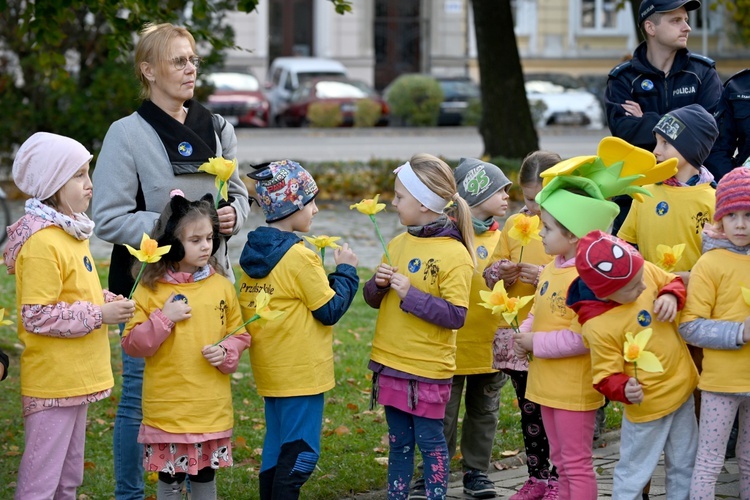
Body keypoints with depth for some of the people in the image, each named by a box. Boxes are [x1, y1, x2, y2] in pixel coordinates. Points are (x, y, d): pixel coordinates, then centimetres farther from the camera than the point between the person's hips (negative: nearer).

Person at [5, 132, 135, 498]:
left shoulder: (71, 232, 12)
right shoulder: (41, 243, -19)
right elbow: (36, 316, -23)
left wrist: (107, 301, 4)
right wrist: (99, 314, -19)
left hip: (75, 380, 10)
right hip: (52, 382, -10)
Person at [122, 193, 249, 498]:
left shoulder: (221, 287, 2)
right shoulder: (150, 290, -5)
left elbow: (239, 334, 10)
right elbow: (132, 345, -6)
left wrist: (226, 353, -10)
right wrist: (163, 318, -17)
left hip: (211, 407, 2)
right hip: (167, 408, -2)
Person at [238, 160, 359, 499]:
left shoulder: (252, 254, 5)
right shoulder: (300, 258, -18)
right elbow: (330, 310, -14)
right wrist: (345, 270, 0)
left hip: (269, 371, 8)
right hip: (302, 374, -8)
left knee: (276, 448, 16)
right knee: (300, 454, -3)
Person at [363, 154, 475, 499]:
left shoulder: (454, 255, -14)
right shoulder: (398, 244, 7)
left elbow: (456, 316, -20)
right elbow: (374, 299, 16)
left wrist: (410, 294, -23)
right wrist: (379, 284, -6)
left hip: (427, 369, -7)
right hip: (390, 364, 7)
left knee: (430, 443, 3)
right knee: (399, 443, 15)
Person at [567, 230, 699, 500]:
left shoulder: (644, 270, -14)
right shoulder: (598, 327, -30)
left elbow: (674, 282, 5)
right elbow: (607, 375, -21)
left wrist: (670, 296, -17)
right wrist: (623, 390, -41)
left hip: (682, 387, 7)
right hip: (647, 404, -6)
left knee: (683, 465, 21)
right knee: (634, 473, 7)